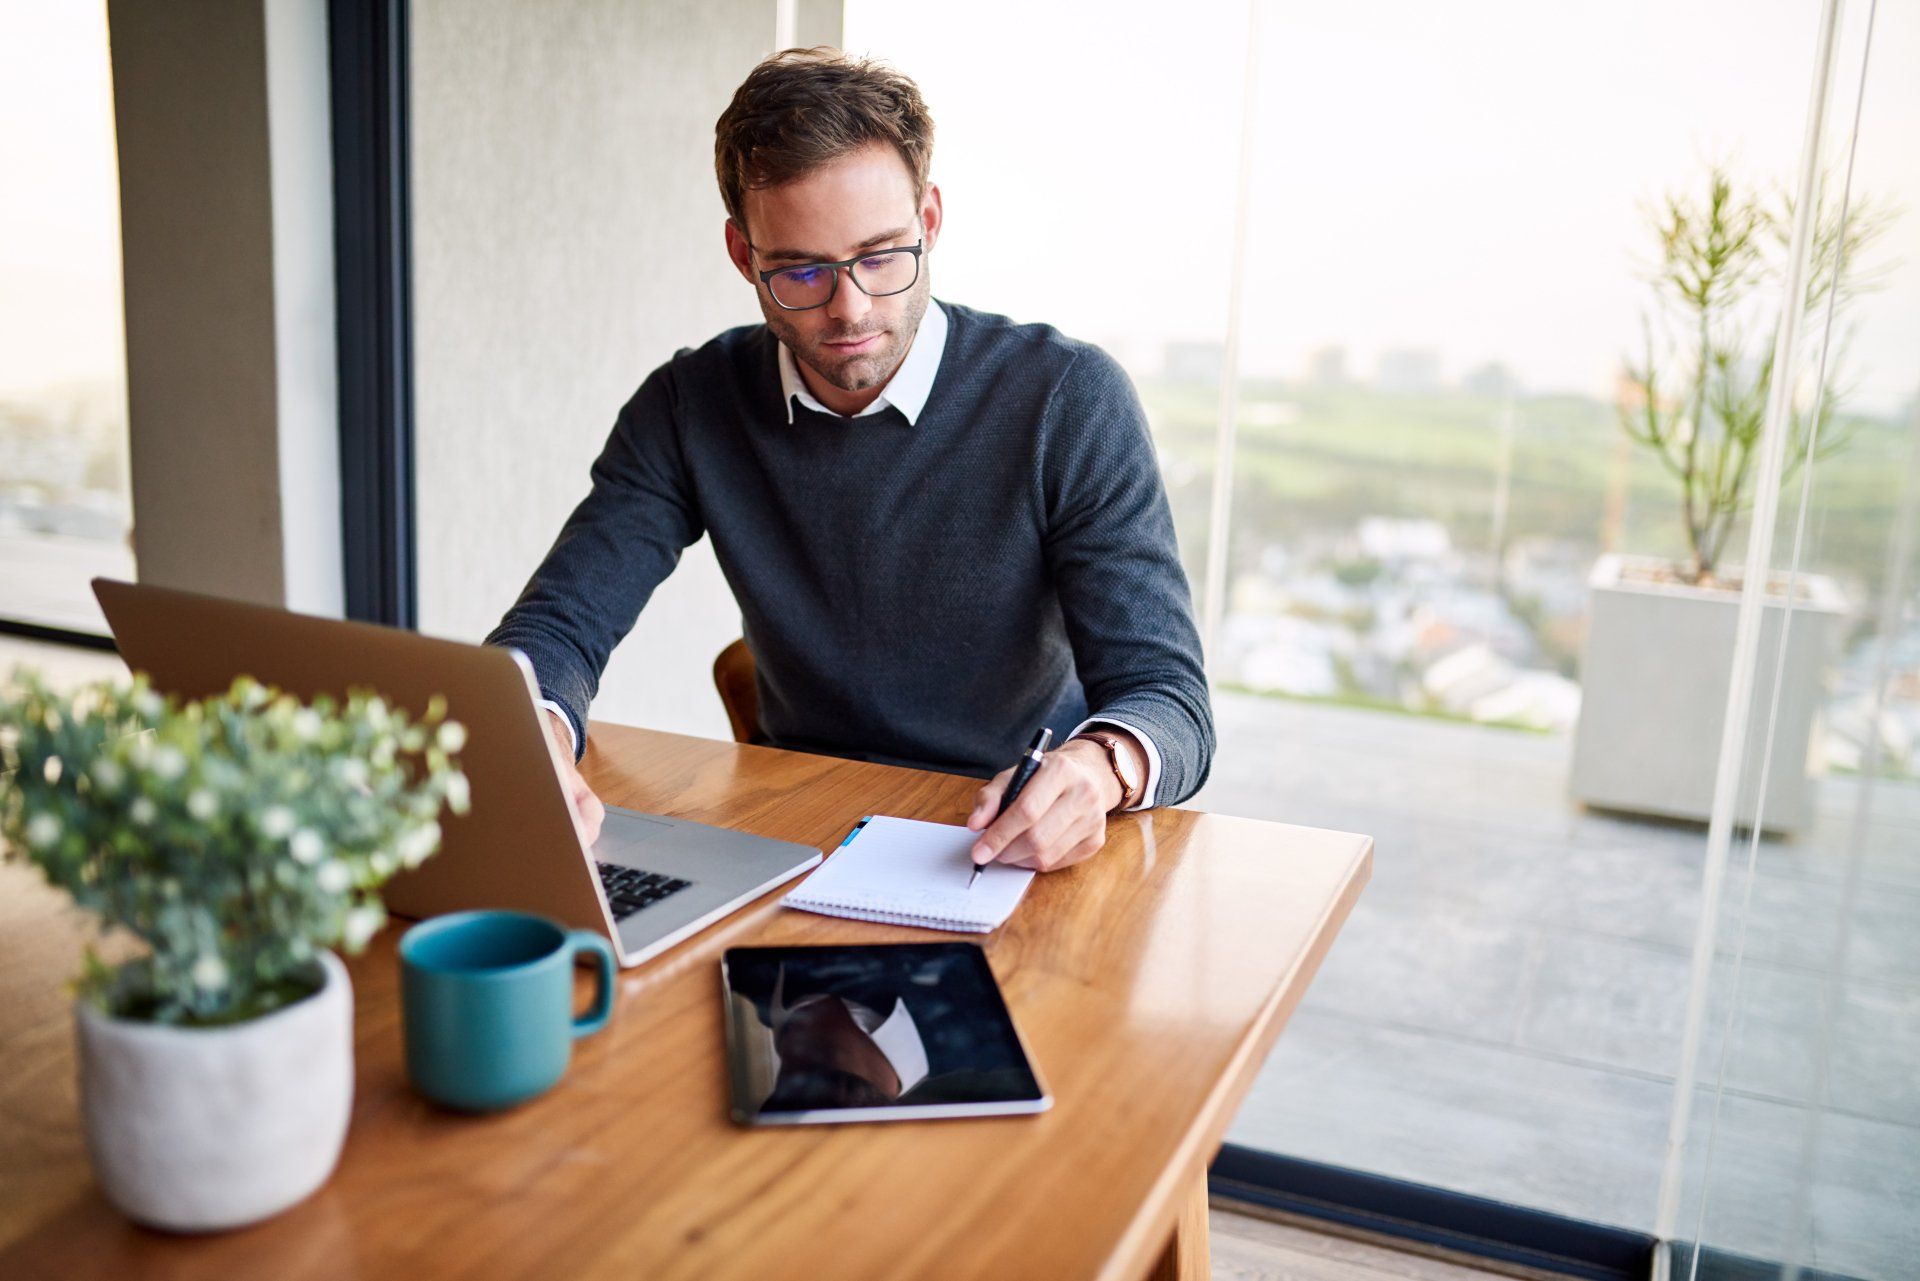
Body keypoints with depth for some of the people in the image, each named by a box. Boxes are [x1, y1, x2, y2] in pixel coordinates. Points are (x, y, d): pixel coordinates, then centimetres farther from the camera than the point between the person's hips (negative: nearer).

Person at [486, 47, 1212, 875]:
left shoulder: (1070, 401, -11)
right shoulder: (691, 407, -1)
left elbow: (1165, 693, -15)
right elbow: (556, 626, -3)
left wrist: (1098, 768, -39)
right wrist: (531, 743, -28)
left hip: (1017, 846, 0)